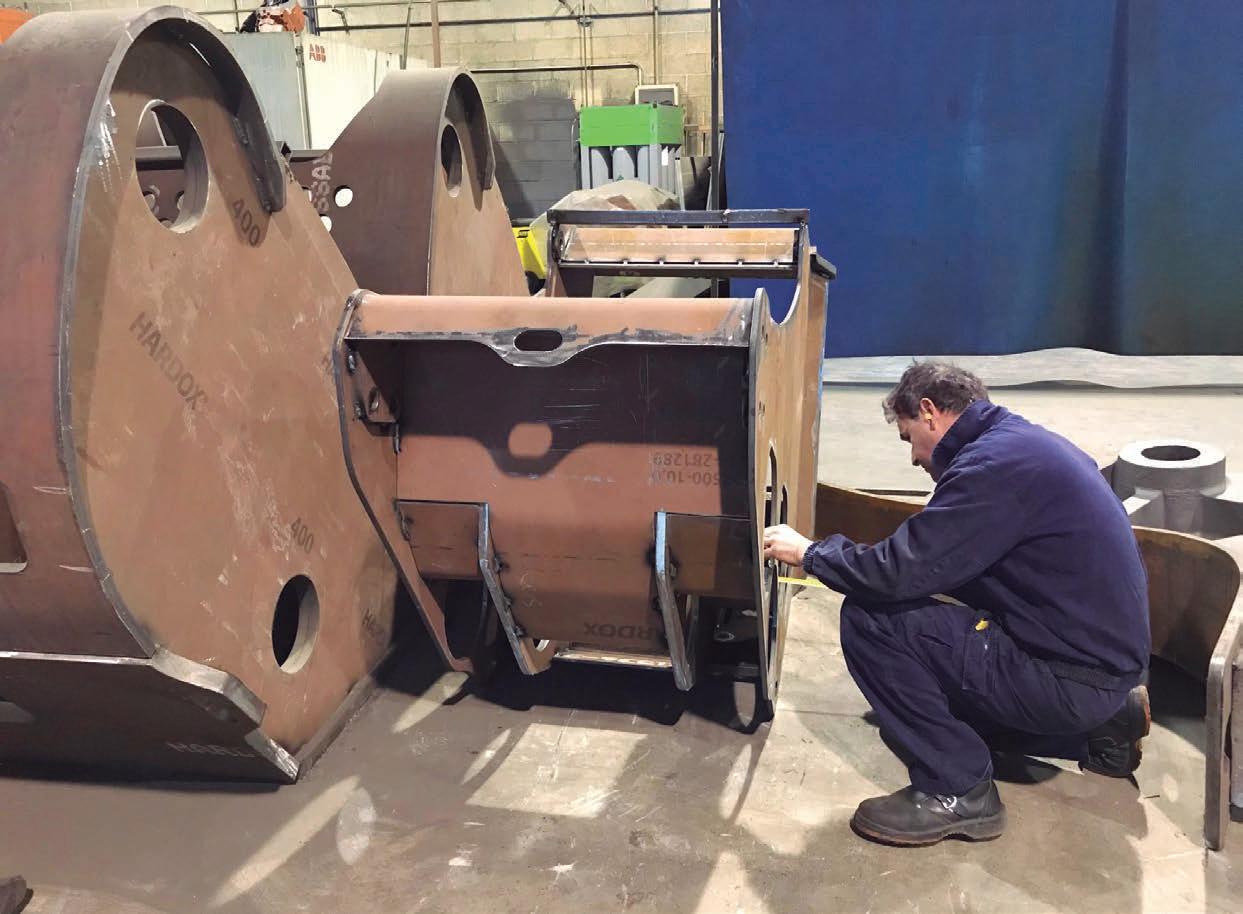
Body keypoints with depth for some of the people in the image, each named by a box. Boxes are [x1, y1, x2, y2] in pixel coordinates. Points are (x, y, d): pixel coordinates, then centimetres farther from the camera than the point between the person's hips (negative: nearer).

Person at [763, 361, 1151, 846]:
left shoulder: (993, 462, -20)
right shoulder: (1024, 441, 11)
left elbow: (900, 571, -22)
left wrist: (810, 552, -6)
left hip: (1074, 678, -10)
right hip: (1104, 654, 10)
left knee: (871, 620, -15)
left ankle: (957, 791, -4)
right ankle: (1099, 727, 21)